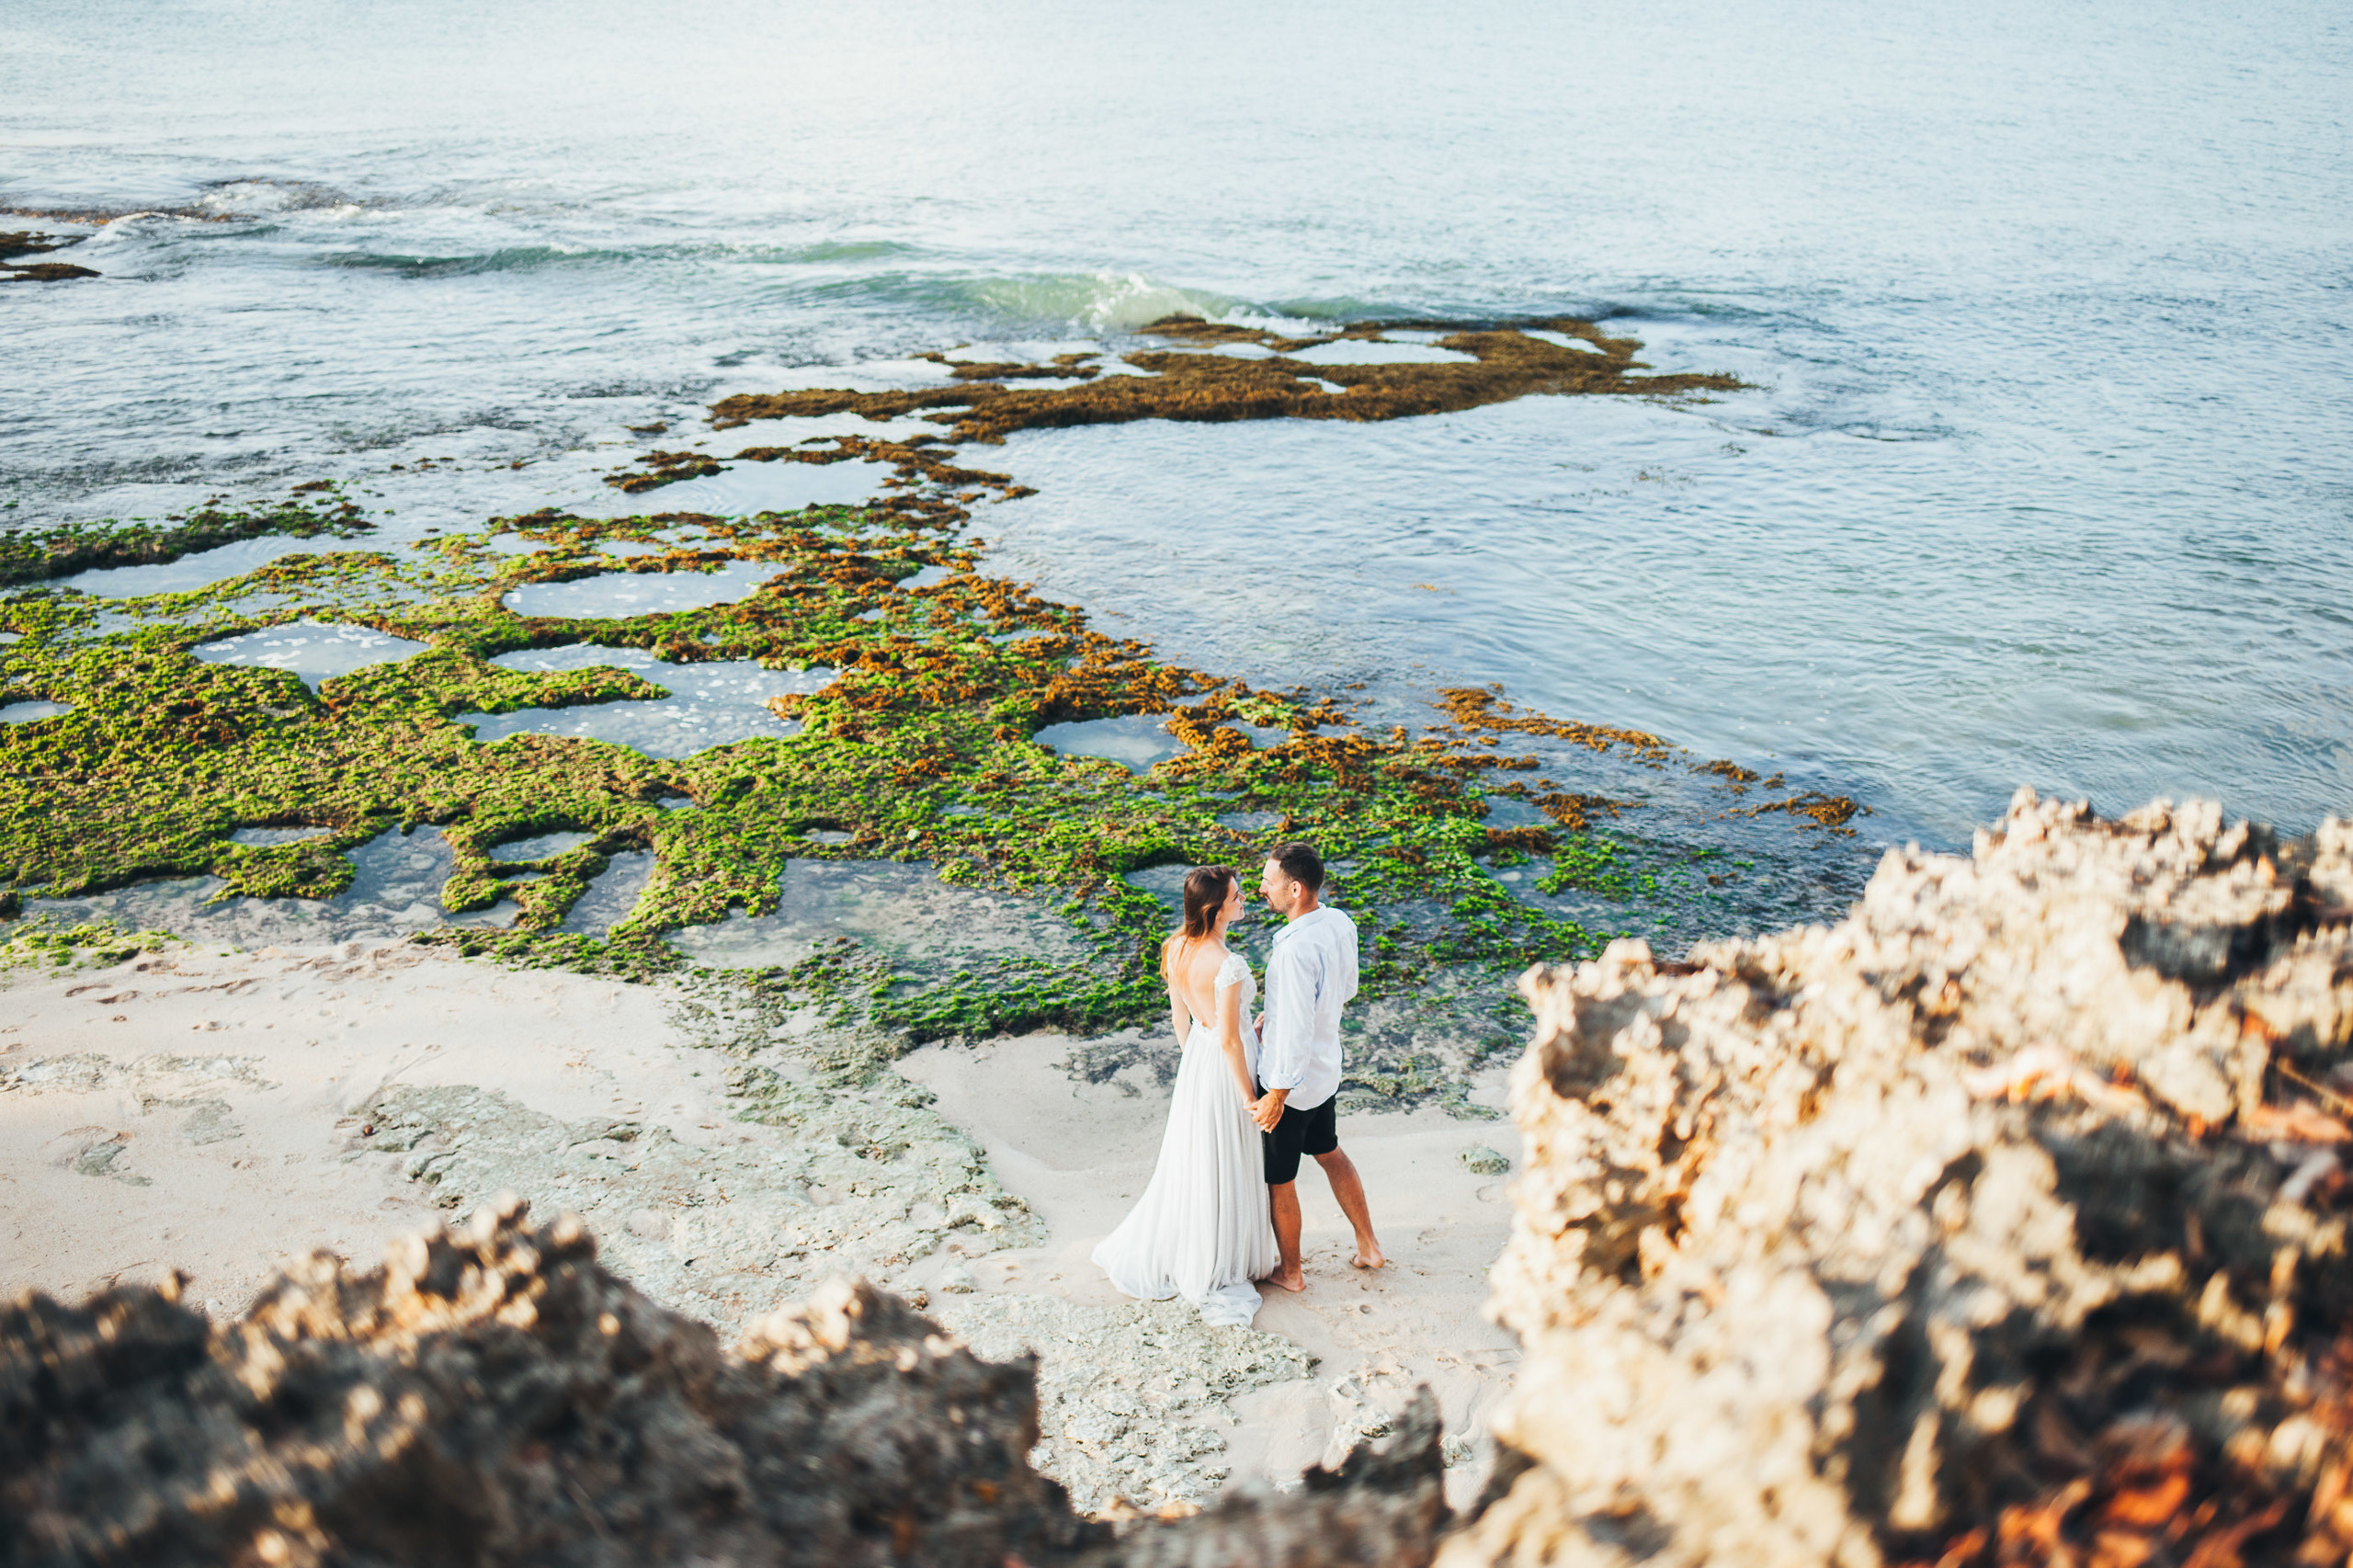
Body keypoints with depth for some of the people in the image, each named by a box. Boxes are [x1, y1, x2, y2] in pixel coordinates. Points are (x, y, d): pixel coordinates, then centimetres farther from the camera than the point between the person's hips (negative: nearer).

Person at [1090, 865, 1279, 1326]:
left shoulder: (1176, 948, -6)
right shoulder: (1228, 965, -30)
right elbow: (1229, 1039, -23)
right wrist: (1248, 1096, -12)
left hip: (1195, 1060, 8)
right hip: (1226, 1066, -8)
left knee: (1190, 1161, 24)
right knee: (1224, 1170, 10)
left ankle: (1150, 1250, 39)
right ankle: (1214, 1274, 26)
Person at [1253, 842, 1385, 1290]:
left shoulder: (1296, 950, -33)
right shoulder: (1341, 924, -8)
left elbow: (1297, 1030, -30)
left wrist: (1275, 1097, -19)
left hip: (1291, 1078, -8)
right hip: (1326, 1069, 8)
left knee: (1278, 1182, 14)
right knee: (1329, 1154, 29)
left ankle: (1290, 1272, 32)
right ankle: (1368, 1246, 41)